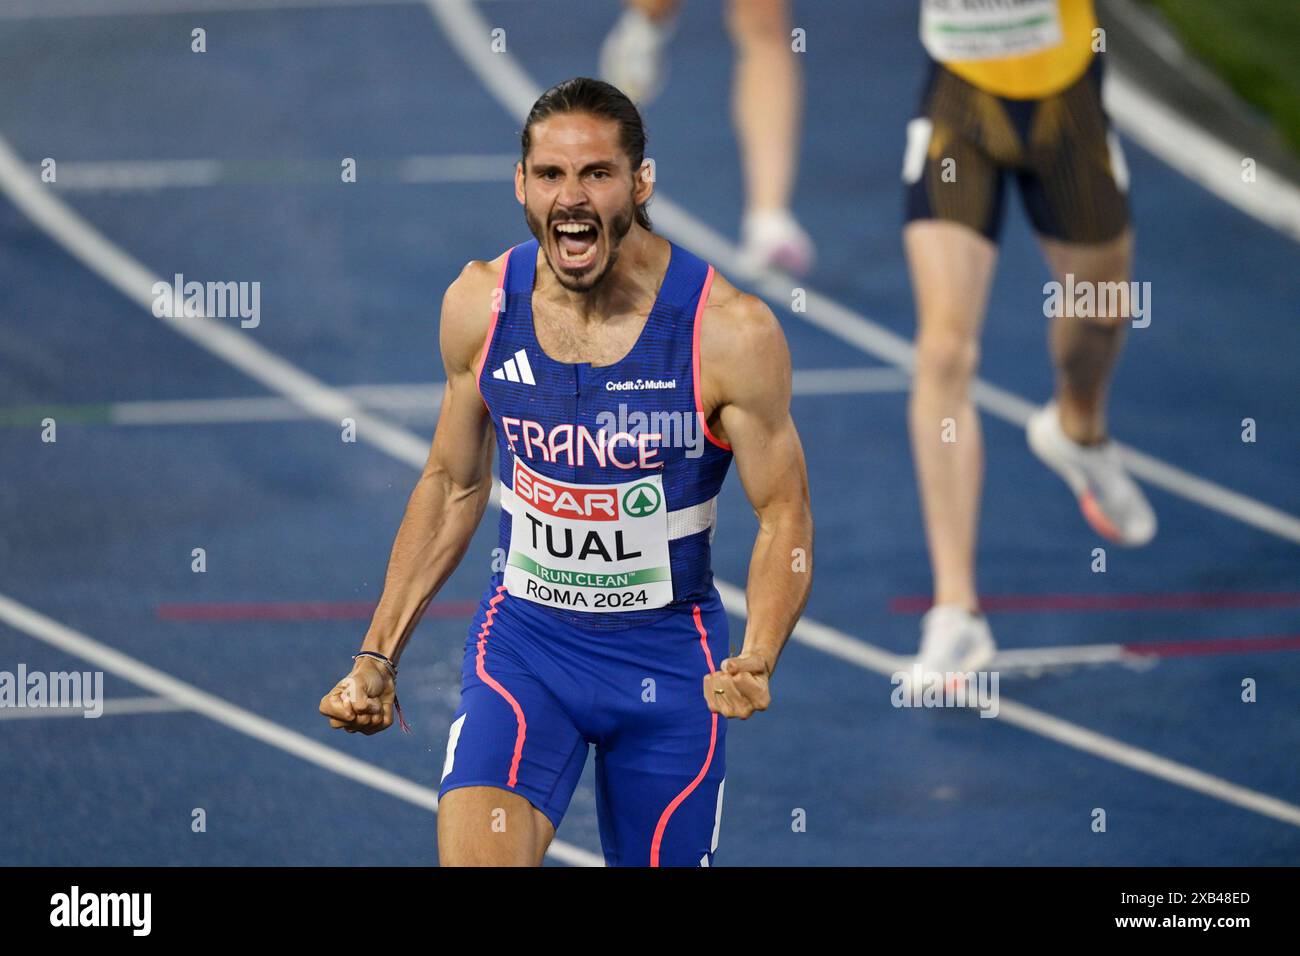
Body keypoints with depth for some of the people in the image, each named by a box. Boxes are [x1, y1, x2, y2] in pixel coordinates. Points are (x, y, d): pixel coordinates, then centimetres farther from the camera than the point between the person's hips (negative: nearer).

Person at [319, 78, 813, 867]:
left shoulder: (731, 330, -16)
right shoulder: (479, 306, -5)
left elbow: (785, 520, -9)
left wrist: (757, 662, -27)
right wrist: (378, 656, 7)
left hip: (668, 655, -1)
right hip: (525, 638, 1)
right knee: (474, 860, -21)